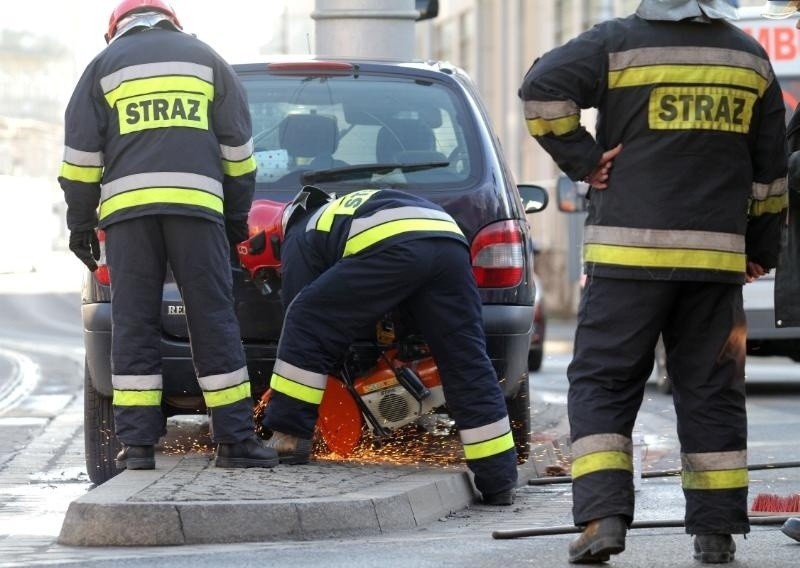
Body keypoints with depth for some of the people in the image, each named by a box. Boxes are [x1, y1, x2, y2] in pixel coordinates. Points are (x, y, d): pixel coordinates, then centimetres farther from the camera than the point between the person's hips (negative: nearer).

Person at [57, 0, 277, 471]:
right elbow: (237, 145, 17)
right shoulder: (205, 59, 19)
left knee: (134, 326, 2)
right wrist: (237, 216, 22)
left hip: (126, 205, 0)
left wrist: (80, 221, 14)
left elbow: (82, 151, 10)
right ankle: (235, 440, -1)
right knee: (214, 322, 1)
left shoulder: (106, 65, 16)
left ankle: (138, 444, -3)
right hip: (196, 202, 0)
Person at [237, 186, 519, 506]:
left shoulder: (300, 238, 24)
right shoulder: (344, 208, 46)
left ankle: (288, 439, 6)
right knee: (468, 366, 9)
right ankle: (499, 481, 9)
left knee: (306, 321, 8)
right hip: (451, 242, 6)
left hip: (394, 246, -6)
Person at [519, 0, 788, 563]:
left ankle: (603, 516, -12)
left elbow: (543, 89, -15)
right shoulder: (750, 58, 9)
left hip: (628, 250, -3)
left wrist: (583, 159, -5)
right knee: (710, 390, 10)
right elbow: (770, 173, 13)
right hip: (717, 255, 3)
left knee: (602, 384, 2)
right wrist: (761, 253, 21)